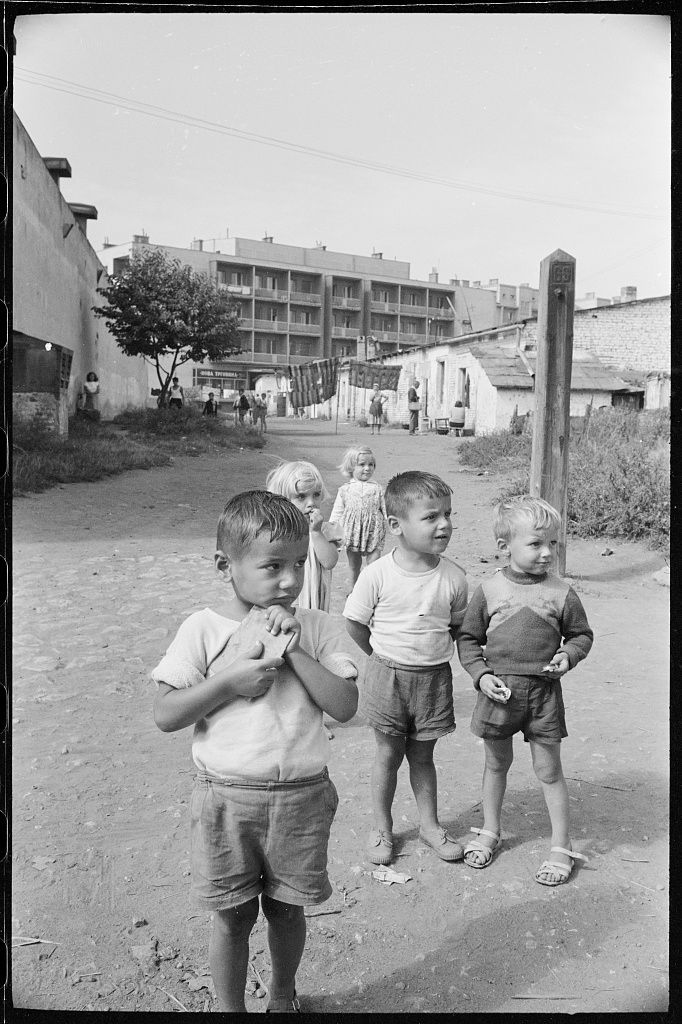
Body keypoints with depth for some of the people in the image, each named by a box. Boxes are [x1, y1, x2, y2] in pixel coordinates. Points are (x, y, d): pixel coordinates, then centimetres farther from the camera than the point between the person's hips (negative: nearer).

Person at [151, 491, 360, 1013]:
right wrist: (230, 680, -20)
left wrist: (294, 650, -18)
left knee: (286, 909, 19)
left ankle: (282, 999, 46)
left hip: (302, 795, 2)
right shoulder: (203, 629, -8)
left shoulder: (316, 627, -3)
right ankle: (231, 1008, 39)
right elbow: (165, 715, -9)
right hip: (227, 796, -1)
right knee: (232, 918, 13)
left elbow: (345, 706, -11)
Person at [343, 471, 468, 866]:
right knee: (388, 755, 12)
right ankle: (382, 827, 31)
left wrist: (434, 654, 0)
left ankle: (430, 823, 36)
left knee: (422, 755, 16)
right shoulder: (378, 574, -17)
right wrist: (387, 656, 1)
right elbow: (354, 624, -4)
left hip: (435, 677, 2)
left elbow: (458, 625, 6)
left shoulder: (453, 576, -10)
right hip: (388, 675, -1)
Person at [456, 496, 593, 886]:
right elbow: (468, 638, 2)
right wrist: (481, 675, -9)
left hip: (544, 691, -1)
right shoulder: (489, 590, -7)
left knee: (549, 769, 9)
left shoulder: (562, 593, -7)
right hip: (499, 690, 1)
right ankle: (490, 831, 37)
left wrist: (568, 655, -11)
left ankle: (562, 846, 26)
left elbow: (582, 634, 8)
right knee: (497, 763, 17)